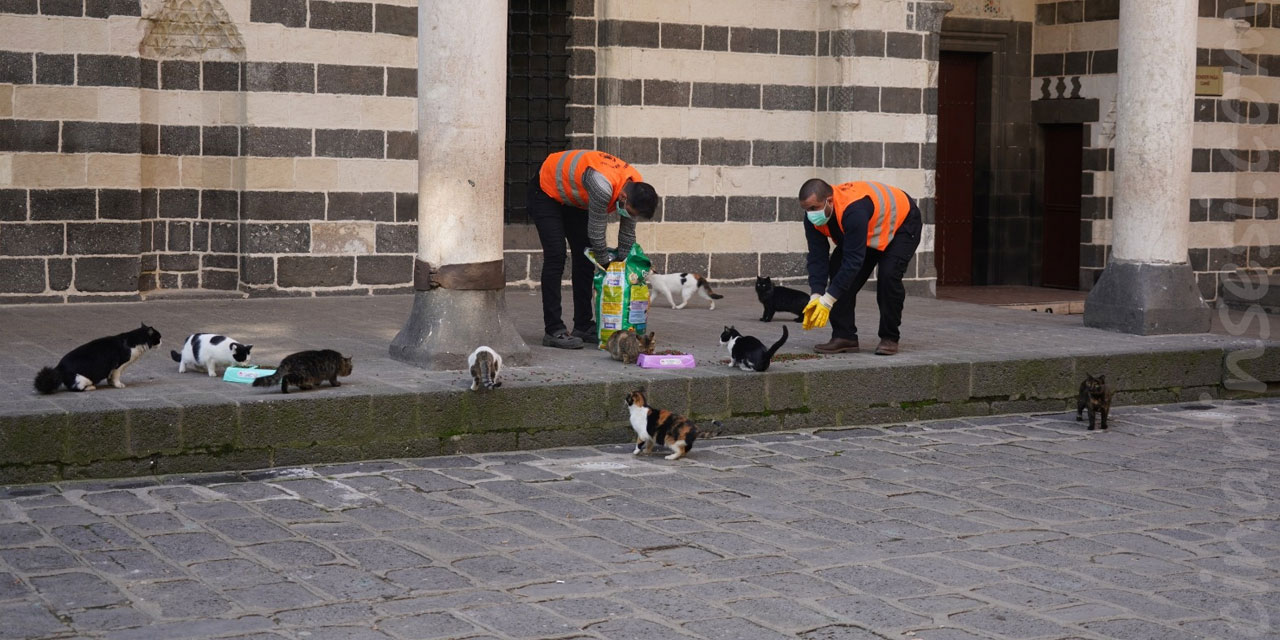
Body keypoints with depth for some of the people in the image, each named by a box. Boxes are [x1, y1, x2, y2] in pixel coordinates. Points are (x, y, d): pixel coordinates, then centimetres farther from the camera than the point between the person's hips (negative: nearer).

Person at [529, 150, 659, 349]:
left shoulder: (636, 188, -16)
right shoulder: (603, 186, -41)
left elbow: (627, 235, -4)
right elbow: (596, 232, -29)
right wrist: (606, 263, -14)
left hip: (572, 197, 8)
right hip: (546, 191, -8)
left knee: (584, 258, 4)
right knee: (556, 257, -16)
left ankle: (583, 325, 12)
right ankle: (553, 330, -17)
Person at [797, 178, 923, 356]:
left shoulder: (853, 210, -45)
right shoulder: (813, 216, -22)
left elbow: (853, 260, -43)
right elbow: (817, 258, -18)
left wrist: (828, 300, -43)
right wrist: (815, 296, -30)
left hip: (902, 223, -7)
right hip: (868, 232, 7)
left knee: (888, 275, -26)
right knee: (838, 270, -9)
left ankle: (889, 338, -10)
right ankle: (844, 336, -5)